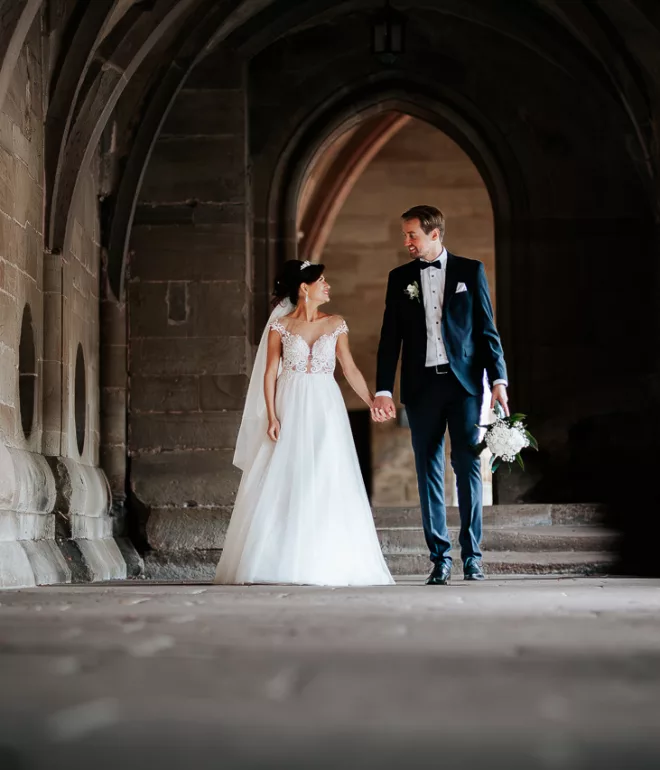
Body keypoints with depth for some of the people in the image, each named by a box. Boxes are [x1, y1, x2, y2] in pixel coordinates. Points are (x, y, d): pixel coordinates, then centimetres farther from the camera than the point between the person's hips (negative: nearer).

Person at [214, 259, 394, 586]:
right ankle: (282, 563, 1)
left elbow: (350, 369, 9)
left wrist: (374, 403, 1)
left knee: (327, 486, -3)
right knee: (284, 487, -3)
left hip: (325, 412, 2)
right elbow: (270, 374, 0)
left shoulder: (336, 325, 9)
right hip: (291, 411, -2)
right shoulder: (280, 326, 2)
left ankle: (327, 563, 1)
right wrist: (271, 417, -9)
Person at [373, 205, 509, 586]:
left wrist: (498, 379, -5)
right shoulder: (400, 278, 10)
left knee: (469, 467, -3)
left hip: (464, 382, -2)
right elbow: (390, 338, 8)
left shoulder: (470, 271, 5)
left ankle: (472, 555, 4)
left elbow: (487, 329, 4)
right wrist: (383, 390, 0)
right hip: (422, 385, 2)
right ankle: (440, 557, 5)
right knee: (429, 471, 1)